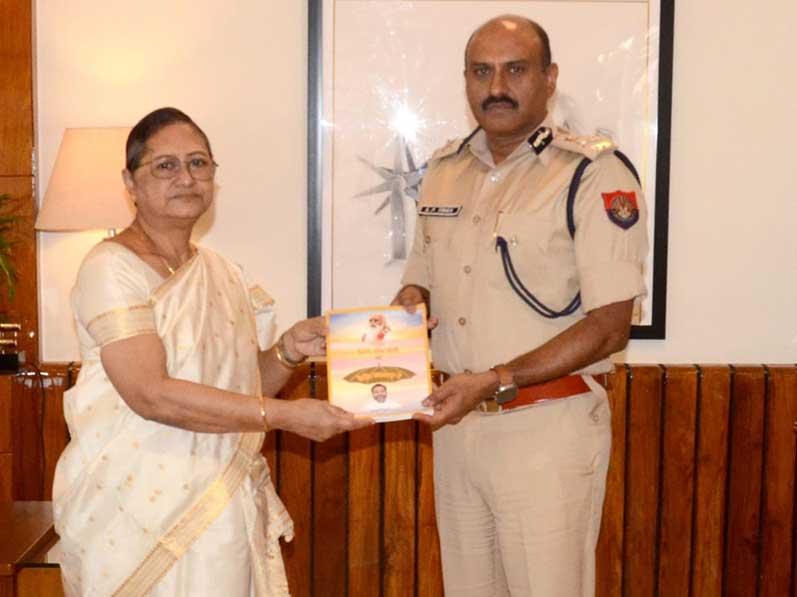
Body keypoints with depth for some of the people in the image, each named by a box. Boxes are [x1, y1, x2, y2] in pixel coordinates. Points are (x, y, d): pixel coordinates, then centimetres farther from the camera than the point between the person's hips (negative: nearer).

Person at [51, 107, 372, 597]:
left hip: (225, 509, 6)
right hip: (142, 513, -6)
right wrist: (285, 415, -24)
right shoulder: (112, 267, -12)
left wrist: (288, 352, -6)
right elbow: (151, 395, -22)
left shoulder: (223, 272, 10)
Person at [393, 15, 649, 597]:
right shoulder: (444, 169, 8)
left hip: (548, 425, -5)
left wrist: (495, 382, -22)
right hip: (455, 421, 6)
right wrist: (408, 301, -5)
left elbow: (609, 326, -15)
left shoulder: (595, 174, -11)